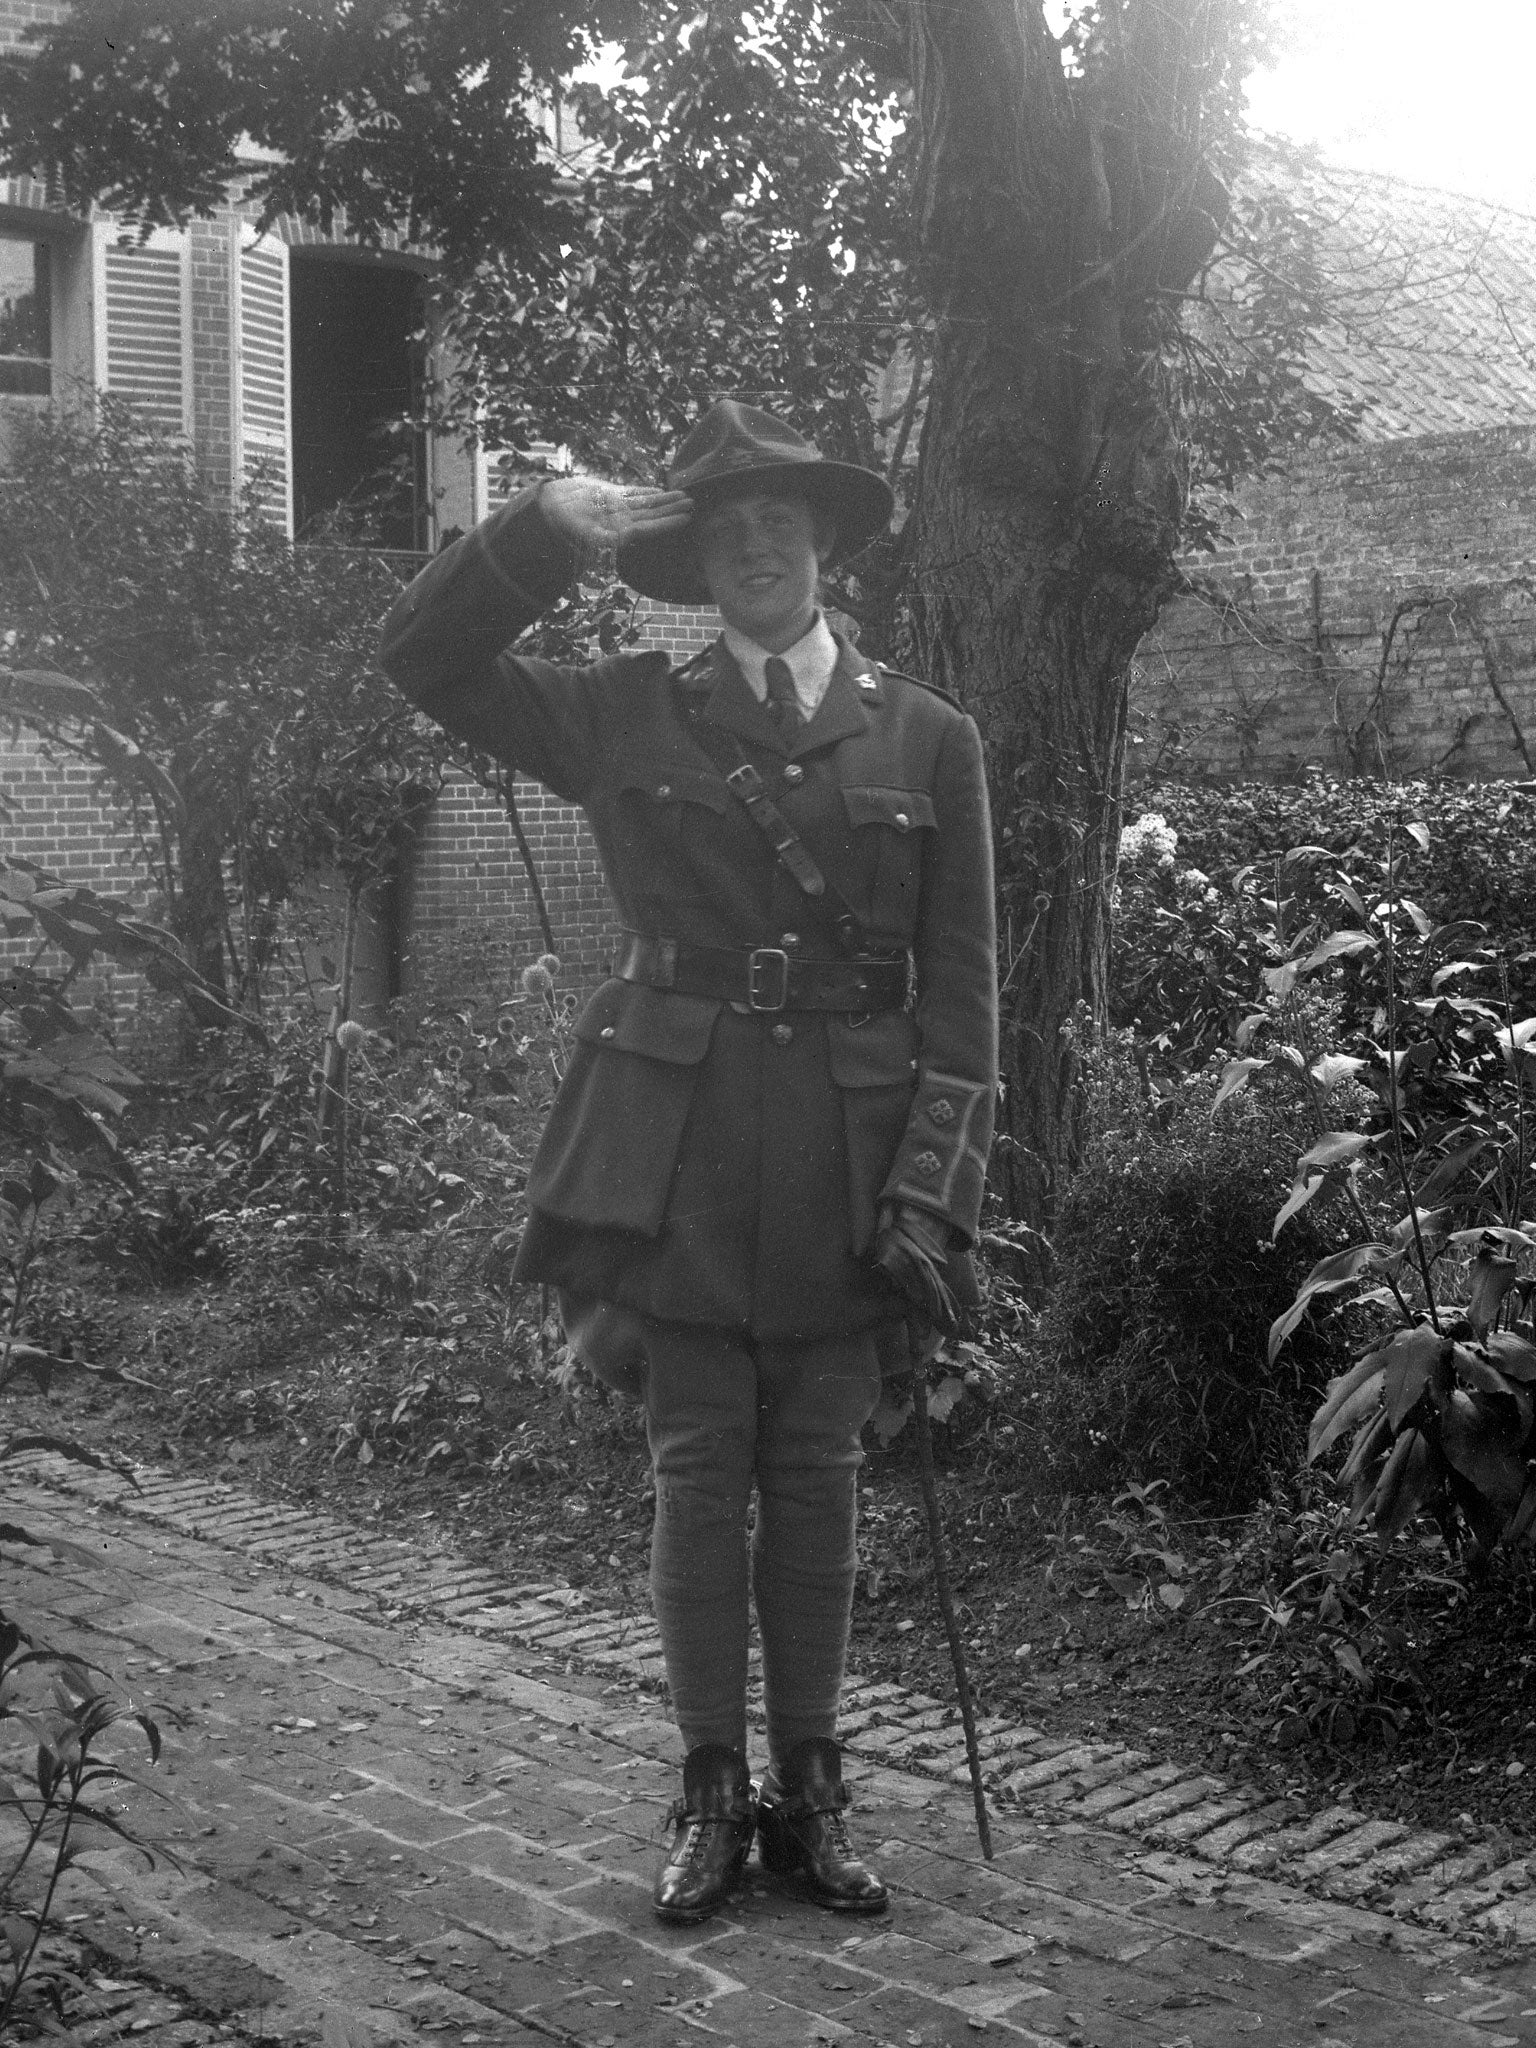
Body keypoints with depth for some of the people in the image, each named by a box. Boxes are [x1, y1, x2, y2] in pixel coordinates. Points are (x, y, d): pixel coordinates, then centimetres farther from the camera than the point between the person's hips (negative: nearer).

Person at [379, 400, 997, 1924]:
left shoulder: (926, 740, 5)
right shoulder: (629, 715, 6)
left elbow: (959, 986, 2)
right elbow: (421, 655, 7)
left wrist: (934, 1194, -6)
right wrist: (549, 526, -5)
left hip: (842, 1162, 0)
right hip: (677, 1147, 0)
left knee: (816, 1479, 8)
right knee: (698, 1471, 5)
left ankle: (810, 1789, 20)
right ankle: (711, 1790, 18)